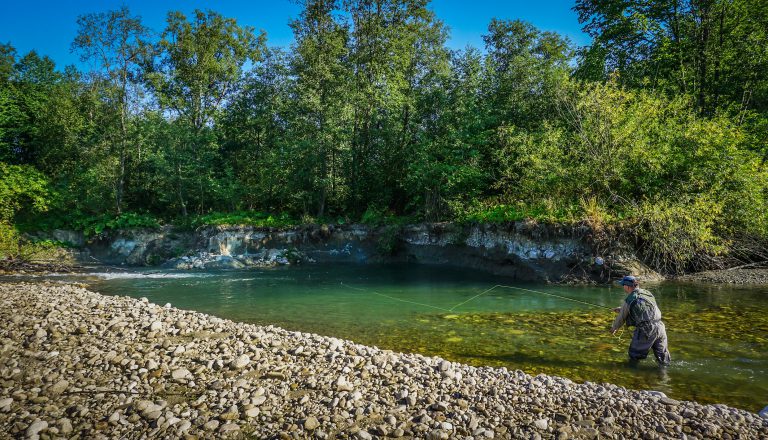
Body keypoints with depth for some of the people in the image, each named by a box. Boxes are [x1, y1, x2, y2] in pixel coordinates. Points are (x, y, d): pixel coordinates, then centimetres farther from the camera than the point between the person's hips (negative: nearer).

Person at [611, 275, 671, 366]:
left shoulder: (628, 300, -6)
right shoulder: (647, 293, 14)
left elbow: (621, 318, 6)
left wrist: (614, 328, 26)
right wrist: (621, 309, 39)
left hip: (646, 330, -6)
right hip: (660, 327, 6)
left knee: (634, 355, 11)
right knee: (662, 355, 17)